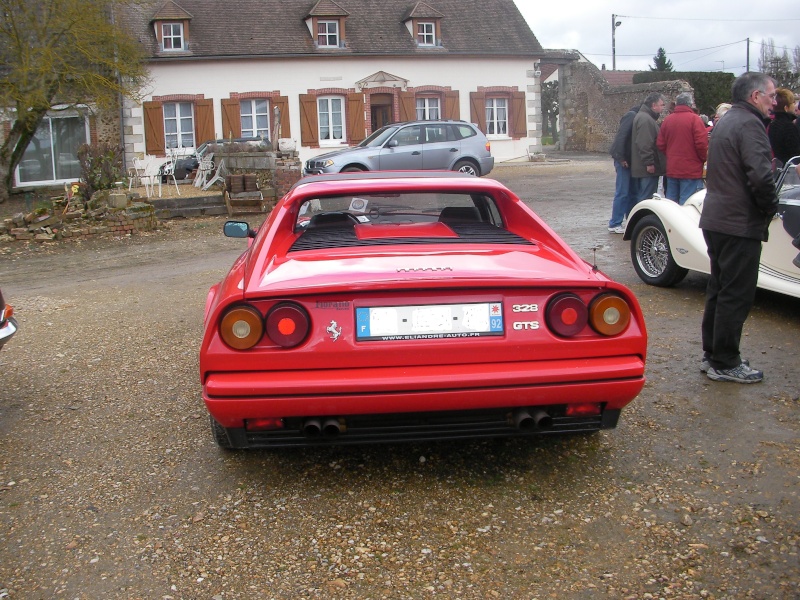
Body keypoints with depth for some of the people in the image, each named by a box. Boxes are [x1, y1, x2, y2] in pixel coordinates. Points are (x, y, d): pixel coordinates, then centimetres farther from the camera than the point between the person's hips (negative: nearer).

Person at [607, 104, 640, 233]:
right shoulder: (631, 116, -11)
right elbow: (621, 136, -19)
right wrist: (621, 157, -22)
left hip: (631, 160, 9)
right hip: (624, 160, -9)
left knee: (633, 192, 10)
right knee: (622, 193, -6)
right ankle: (614, 224, -1)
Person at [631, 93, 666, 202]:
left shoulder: (643, 117, 20)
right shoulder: (645, 119, -16)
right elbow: (644, 144, -25)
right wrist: (649, 163, -24)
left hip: (640, 167, 11)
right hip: (648, 168, -11)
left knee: (641, 197, 15)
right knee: (646, 198, -9)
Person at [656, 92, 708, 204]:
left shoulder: (667, 120, 6)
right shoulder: (694, 119, -10)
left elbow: (660, 144, 8)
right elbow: (702, 144, -14)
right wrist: (703, 159, 3)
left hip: (671, 170, 6)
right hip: (691, 170, -5)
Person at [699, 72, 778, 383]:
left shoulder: (724, 121, 15)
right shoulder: (749, 124, -16)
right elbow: (760, 176, -26)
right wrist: (770, 207, -9)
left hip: (715, 218, 10)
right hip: (740, 224, -10)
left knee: (719, 290, 17)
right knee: (736, 296, -2)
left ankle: (712, 355, 24)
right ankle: (725, 364, 5)